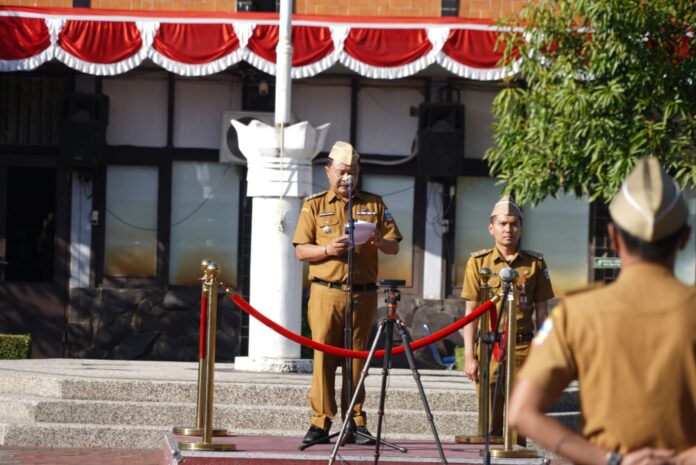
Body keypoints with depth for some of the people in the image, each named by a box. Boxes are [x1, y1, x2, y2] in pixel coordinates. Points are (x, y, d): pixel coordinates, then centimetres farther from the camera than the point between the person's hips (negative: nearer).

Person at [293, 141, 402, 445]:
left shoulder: (374, 205, 14)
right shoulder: (314, 206, 10)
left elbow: (394, 246, 12)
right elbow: (301, 250, 5)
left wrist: (380, 242, -10)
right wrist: (328, 250, -13)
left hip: (363, 293, 1)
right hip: (325, 292, -1)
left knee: (357, 359, 1)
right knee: (323, 357, -6)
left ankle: (355, 423, 4)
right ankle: (320, 423, -5)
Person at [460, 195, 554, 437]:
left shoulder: (535, 263, 7)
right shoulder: (478, 262, 5)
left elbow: (542, 312, 11)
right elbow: (471, 311, 5)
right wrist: (469, 356, -2)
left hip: (523, 347, 1)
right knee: (490, 422, 0)